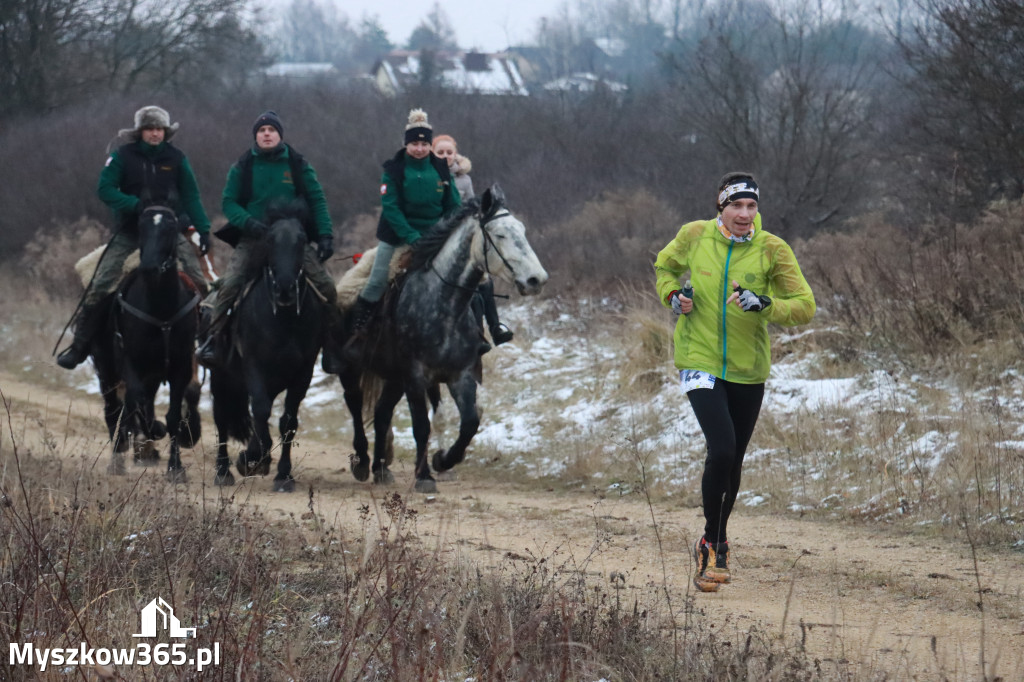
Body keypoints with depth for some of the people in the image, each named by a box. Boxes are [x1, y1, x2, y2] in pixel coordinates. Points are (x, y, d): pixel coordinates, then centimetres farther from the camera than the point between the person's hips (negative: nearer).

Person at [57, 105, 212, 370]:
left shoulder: (176, 157, 0)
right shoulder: (123, 156, -5)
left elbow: (191, 197, 2)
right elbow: (105, 189, -11)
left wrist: (203, 230, -7)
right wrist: (135, 204, -26)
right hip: (129, 230, -1)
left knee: (197, 276, -13)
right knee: (101, 282, -8)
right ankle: (79, 345, -2)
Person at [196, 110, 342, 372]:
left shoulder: (298, 164, 6)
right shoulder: (243, 166, 5)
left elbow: (317, 200, 6)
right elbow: (228, 202, 2)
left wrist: (325, 236, -6)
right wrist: (248, 222, -18)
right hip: (253, 237, -1)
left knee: (325, 285, -11)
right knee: (229, 283, -22)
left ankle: (332, 345, 2)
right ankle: (209, 339, -17)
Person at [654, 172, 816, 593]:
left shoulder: (772, 250, -8)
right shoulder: (694, 237, -5)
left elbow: (805, 307, -10)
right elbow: (665, 266, 17)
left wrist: (764, 305, -26)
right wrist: (673, 295, -3)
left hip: (748, 369, 2)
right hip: (700, 362, -2)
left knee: (733, 462, 13)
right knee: (721, 451, -20)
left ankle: (715, 546, 36)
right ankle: (713, 545, -4)